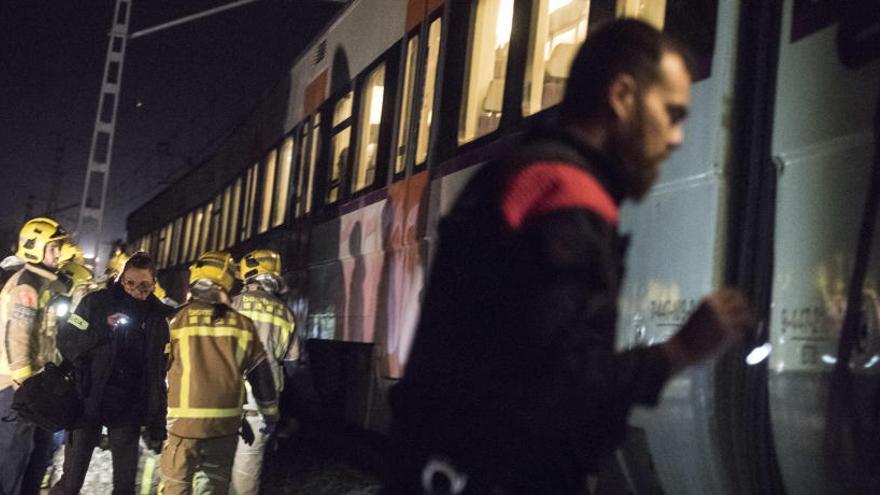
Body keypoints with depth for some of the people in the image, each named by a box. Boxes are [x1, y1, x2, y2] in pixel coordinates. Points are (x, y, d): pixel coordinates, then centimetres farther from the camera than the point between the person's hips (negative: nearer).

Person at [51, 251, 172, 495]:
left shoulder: (158, 316, 2)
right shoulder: (96, 302, -4)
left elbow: (160, 373, 4)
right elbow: (65, 343, -6)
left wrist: (157, 422, 2)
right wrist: (101, 329, -22)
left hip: (129, 409, 2)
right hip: (88, 402, -2)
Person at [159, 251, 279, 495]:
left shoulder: (177, 320, -7)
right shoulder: (243, 325, 0)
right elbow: (261, 374, 7)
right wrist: (270, 413, 20)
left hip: (184, 422, -2)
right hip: (225, 424, 2)